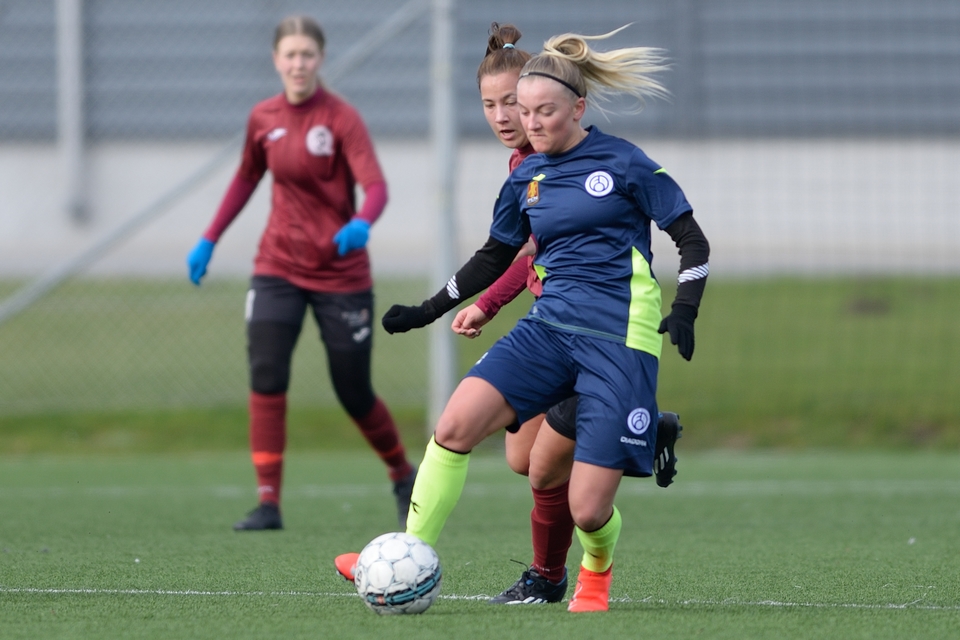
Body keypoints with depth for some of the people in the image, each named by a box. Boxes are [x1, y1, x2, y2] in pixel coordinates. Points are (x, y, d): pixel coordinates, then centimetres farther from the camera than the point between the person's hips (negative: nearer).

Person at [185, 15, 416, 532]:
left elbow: (375, 185, -23)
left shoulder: (341, 118, -11)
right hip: (278, 268, 3)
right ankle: (268, 503, -12)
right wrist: (210, 239, 17)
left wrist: (361, 224, -43)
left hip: (340, 272, -3)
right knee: (266, 377, -14)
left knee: (354, 393, 4)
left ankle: (404, 477, 31)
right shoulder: (263, 119, 3)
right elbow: (246, 178, 20)